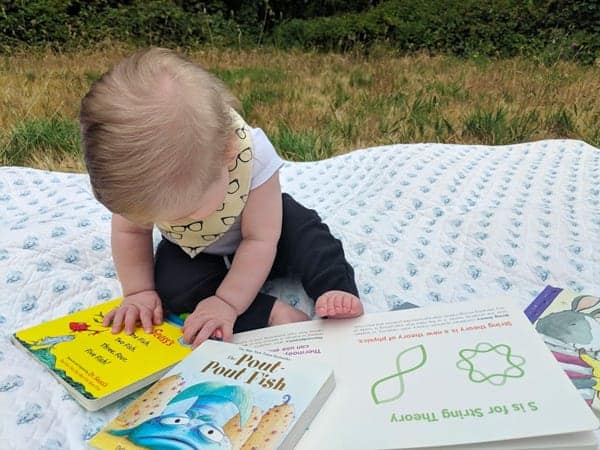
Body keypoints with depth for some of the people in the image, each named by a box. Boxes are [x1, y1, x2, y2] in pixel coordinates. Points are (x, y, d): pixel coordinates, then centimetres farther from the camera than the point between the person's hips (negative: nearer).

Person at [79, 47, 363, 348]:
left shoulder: (252, 154, -38)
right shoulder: (136, 175, -29)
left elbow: (259, 239, -28)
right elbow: (130, 232, -10)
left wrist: (228, 301, -30)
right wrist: (139, 291, -16)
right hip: (190, 252, 2)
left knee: (307, 235, -24)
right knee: (172, 284, -25)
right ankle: (273, 313, -25)